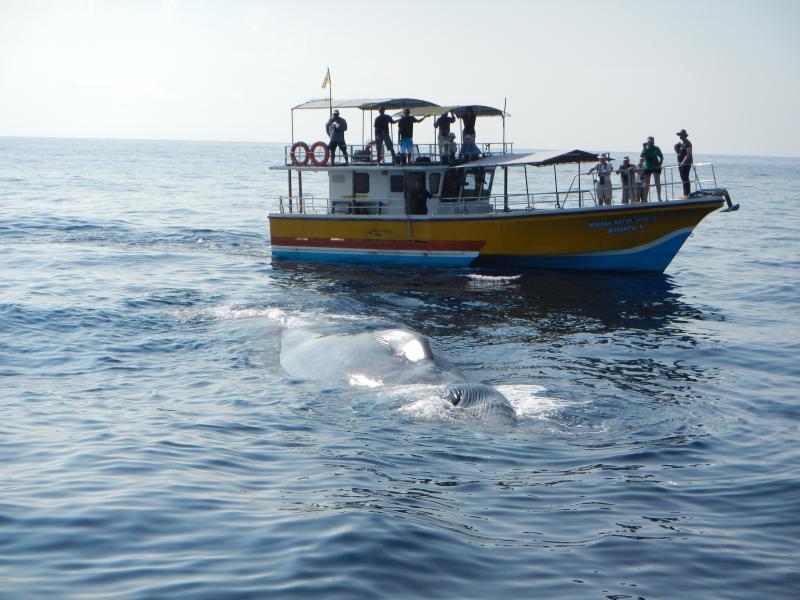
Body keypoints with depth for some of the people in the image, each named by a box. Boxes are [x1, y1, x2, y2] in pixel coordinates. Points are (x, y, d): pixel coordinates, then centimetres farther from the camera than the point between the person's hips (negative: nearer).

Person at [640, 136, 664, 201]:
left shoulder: (656, 148, -2)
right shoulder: (645, 149, -1)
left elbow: (661, 157, 4)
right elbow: (641, 156, -15)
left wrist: (660, 164, -9)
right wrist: (644, 147, -18)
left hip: (656, 167, 0)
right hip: (647, 168, 0)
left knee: (657, 183, -2)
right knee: (646, 184, 2)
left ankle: (659, 198, -1)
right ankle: (645, 199, 5)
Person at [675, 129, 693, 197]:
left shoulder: (687, 143, -10)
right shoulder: (680, 143, 15)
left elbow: (688, 154, -17)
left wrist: (683, 162, -21)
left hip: (686, 163, -9)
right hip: (681, 163, 9)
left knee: (685, 179, -11)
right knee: (683, 179, 10)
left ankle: (687, 194, -9)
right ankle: (685, 194, 14)